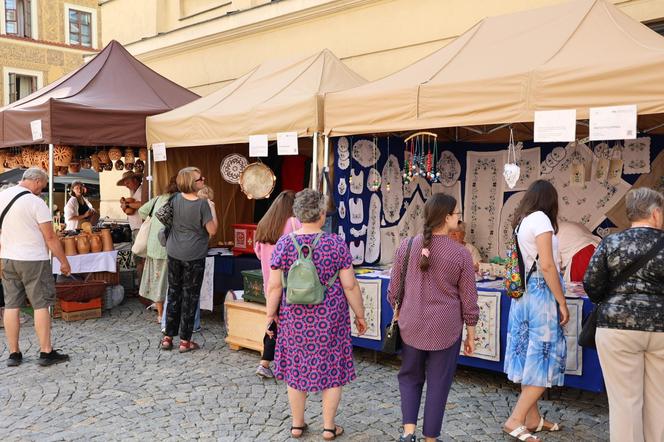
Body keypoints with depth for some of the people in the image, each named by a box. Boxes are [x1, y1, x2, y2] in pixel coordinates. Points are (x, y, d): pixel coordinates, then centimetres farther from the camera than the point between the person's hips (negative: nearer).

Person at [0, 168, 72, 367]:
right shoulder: (35, 202, -14)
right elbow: (50, 237, -13)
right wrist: (64, 261, -4)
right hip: (33, 260, -6)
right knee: (41, 305, 1)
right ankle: (46, 352, 5)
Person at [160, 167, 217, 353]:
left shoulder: (176, 199, -1)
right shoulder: (202, 204, -17)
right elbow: (212, 231, -12)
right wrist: (212, 209, -2)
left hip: (174, 253, 5)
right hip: (194, 256, -5)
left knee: (173, 293, 15)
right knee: (190, 296, 5)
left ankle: (168, 337, 22)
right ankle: (185, 341, 11)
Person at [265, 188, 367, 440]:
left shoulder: (284, 244, -7)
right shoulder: (336, 244, -11)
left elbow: (274, 286, -6)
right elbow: (350, 286, -8)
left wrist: (270, 316, 6)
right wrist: (360, 315, 4)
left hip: (294, 319, 2)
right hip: (329, 320, -2)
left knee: (296, 369, 15)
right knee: (331, 370, 12)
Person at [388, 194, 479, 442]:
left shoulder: (407, 246, -5)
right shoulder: (461, 254, -10)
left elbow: (394, 289, 2)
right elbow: (468, 300, -3)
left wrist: (399, 314, 19)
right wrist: (471, 335, 8)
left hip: (411, 325, 2)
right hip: (445, 328, -2)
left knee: (410, 377, 20)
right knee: (438, 384, 11)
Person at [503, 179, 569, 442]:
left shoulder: (521, 221, 13)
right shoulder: (540, 219, -11)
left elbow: (525, 261, 11)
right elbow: (547, 265, -17)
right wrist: (562, 302, -13)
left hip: (524, 292, 8)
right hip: (541, 292, -8)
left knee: (530, 356, 12)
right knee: (544, 358, -3)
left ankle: (532, 419, 21)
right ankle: (516, 420, -2)